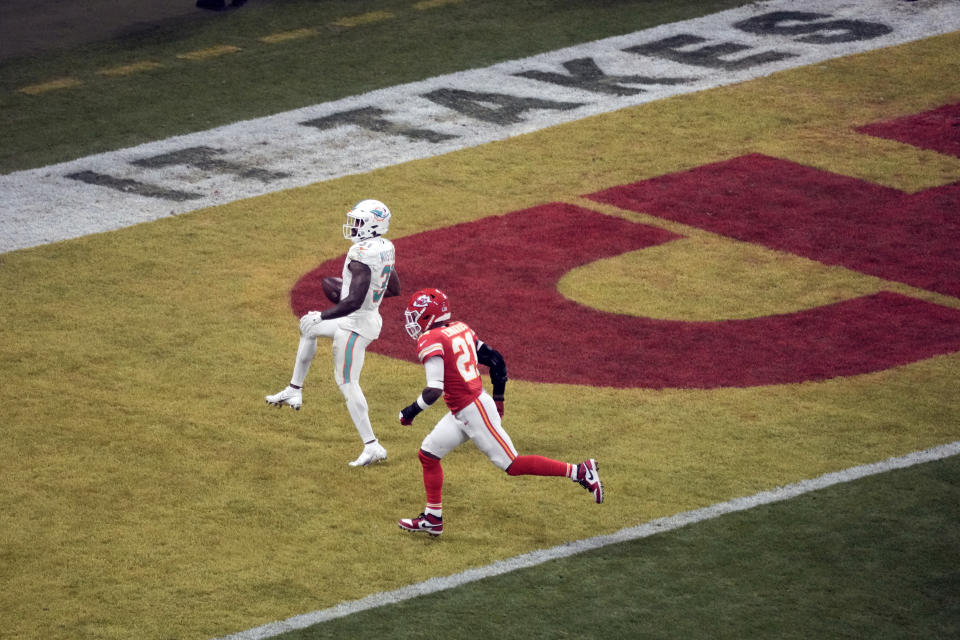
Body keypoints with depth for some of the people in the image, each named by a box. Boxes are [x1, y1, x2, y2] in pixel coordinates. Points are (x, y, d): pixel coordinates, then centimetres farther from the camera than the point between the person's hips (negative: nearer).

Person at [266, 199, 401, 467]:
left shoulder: (362, 256, -26)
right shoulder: (385, 249, 3)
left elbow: (354, 301, -31)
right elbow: (394, 289, 16)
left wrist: (322, 316, -21)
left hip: (356, 324, -10)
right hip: (371, 317, 10)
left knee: (347, 383, -1)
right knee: (308, 328, 27)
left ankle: (372, 446, 0)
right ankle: (294, 392, 33)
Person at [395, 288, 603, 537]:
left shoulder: (430, 342, -17)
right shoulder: (461, 330, 9)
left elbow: (434, 390, -25)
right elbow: (496, 361, 13)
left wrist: (411, 411, -10)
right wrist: (498, 398, 23)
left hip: (472, 413, -10)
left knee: (512, 464, -4)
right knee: (428, 454, 16)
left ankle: (579, 471, -3)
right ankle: (432, 519, 22)